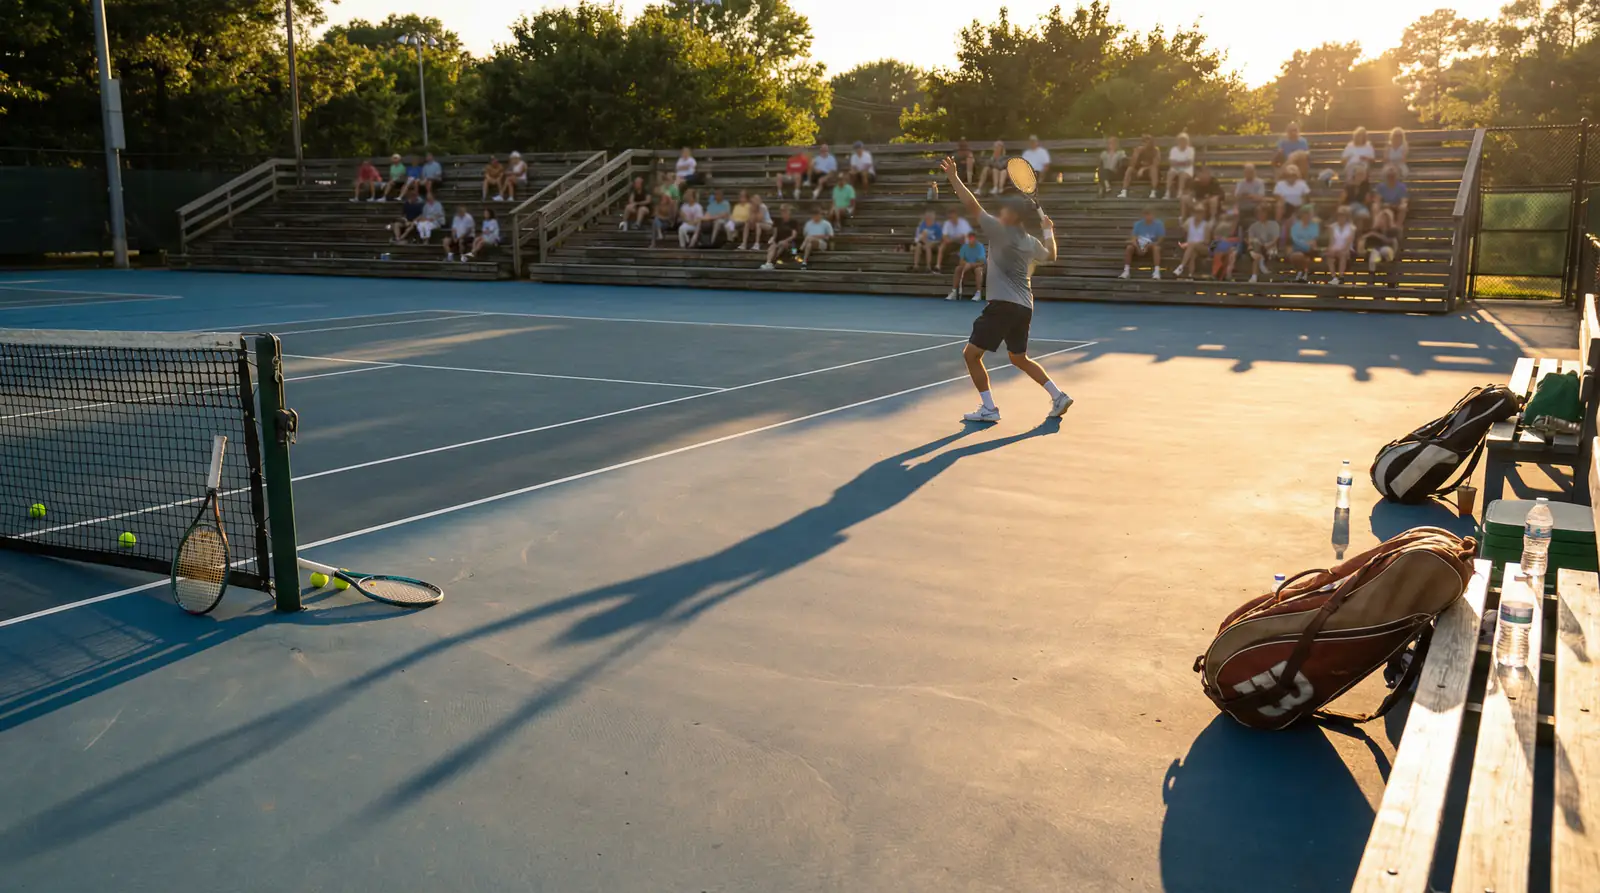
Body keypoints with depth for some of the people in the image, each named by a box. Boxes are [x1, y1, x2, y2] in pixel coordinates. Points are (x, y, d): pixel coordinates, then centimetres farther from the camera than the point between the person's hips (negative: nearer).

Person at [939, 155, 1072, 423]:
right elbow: (1051, 255, 34)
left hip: (1003, 305, -9)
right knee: (1019, 358, 24)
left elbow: (972, 207, -13)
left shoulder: (1000, 231, -9)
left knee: (971, 353, -1)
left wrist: (954, 178, -9)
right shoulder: (1031, 242, 12)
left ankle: (988, 408, -4)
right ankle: (1058, 396, 19)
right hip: (1024, 307, 9)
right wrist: (1048, 230, 46)